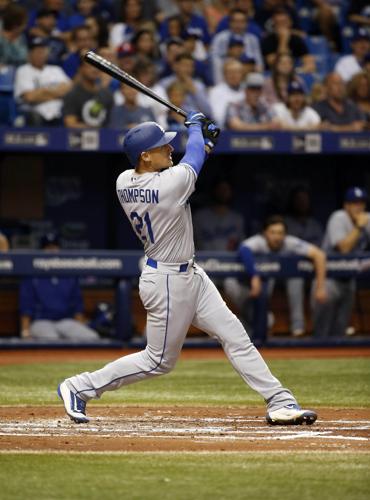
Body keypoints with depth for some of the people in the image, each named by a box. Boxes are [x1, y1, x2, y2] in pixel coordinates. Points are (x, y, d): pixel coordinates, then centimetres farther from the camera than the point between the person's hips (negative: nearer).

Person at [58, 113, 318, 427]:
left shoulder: (124, 182, -4)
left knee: (234, 333, 7)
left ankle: (279, 402, 7)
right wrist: (195, 126, 13)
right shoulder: (171, 183, -28)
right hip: (168, 282, -9)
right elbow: (193, 157, -8)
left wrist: (202, 140, 11)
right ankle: (80, 387, 14)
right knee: (160, 361, 5)